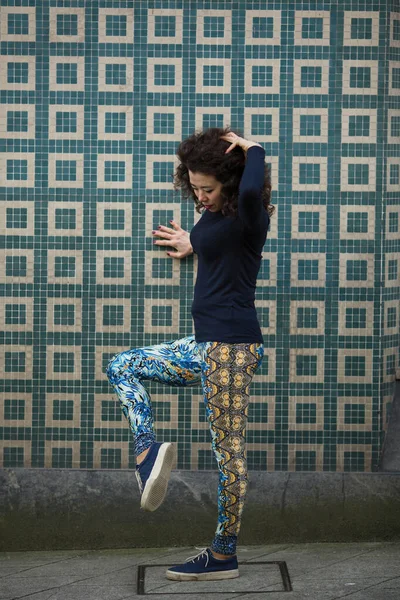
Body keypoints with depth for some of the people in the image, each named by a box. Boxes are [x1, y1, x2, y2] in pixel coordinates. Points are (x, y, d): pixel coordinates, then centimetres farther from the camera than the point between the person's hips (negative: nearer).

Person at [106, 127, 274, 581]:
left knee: (228, 451, -1)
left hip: (233, 347, -10)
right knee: (122, 366, 15)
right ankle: (148, 450, -1)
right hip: (205, 345, 10)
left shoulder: (247, 218, -17)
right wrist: (194, 246, 42)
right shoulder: (214, 216, 9)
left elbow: (252, 190, -43)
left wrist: (253, 149, -26)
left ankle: (223, 556, 8)